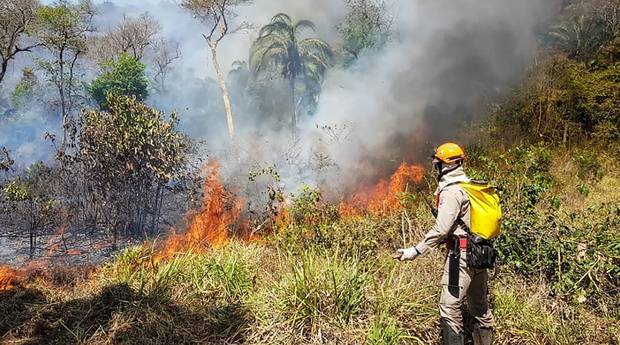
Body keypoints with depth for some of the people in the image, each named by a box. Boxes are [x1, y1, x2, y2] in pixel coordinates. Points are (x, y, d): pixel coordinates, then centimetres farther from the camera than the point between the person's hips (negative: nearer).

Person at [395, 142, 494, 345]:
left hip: (461, 254, -9)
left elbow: (441, 229, -22)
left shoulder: (451, 191, -15)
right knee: (480, 305, 19)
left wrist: (415, 251, -21)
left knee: (449, 307, -7)